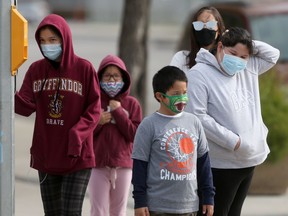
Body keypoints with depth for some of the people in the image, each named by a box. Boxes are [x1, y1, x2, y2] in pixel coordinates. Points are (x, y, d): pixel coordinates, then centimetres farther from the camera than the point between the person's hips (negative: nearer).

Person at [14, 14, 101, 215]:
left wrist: (77, 134, -21)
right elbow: (26, 105, -6)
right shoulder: (36, 70, 4)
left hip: (77, 156, -4)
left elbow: (94, 110, -5)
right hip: (45, 154, 4)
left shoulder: (84, 68, -6)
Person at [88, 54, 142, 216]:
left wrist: (119, 112, -10)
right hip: (98, 165, -1)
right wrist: (97, 122, -14)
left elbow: (135, 135, -5)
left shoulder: (132, 104, 3)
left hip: (123, 165, 1)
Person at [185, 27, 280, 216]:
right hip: (220, 164, -8)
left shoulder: (248, 70, 10)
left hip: (247, 161, 8)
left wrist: (249, 44, 5)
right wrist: (232, 141, -19)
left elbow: (273, 54, 23)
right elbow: (197, 116, -19)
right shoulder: (200, 74, -12)